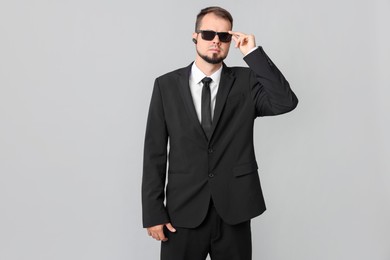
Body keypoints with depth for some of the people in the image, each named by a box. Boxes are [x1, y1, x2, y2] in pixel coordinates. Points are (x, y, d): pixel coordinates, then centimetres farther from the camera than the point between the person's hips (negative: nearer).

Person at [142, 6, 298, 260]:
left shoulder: (245, 81, 3)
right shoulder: (166, 85, 1)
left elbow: (286, 102, -15)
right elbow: (155, 152, -1)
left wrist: (253, 53, -14)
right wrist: (153, 212, -4)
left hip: (234, 210, 1)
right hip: (183, 212, 0)